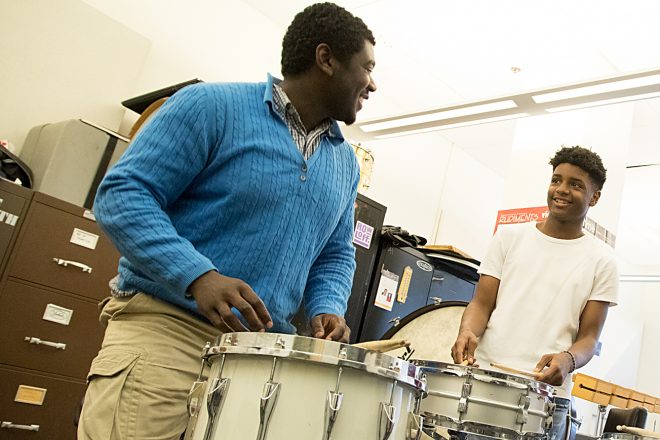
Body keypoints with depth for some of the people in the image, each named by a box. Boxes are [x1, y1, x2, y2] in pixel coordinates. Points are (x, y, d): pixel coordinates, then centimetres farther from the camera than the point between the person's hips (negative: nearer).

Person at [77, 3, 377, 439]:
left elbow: (336, 255, 21)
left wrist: (327, 308, -1)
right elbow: (122, 193, -11)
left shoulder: (345, 163, 13)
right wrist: (198, 276, -24)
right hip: (164, 324, -5)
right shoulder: (215, 106, -8)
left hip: (264, 347, 6)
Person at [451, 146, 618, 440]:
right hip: (482, 378, 1)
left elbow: (588, 337, 3)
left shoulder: (601, 261, 5)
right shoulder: (510, 236, 8)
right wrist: (468, 331, -15)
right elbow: (482, 302, 6)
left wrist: (567, 359, -18)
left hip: (546, 395, -1)